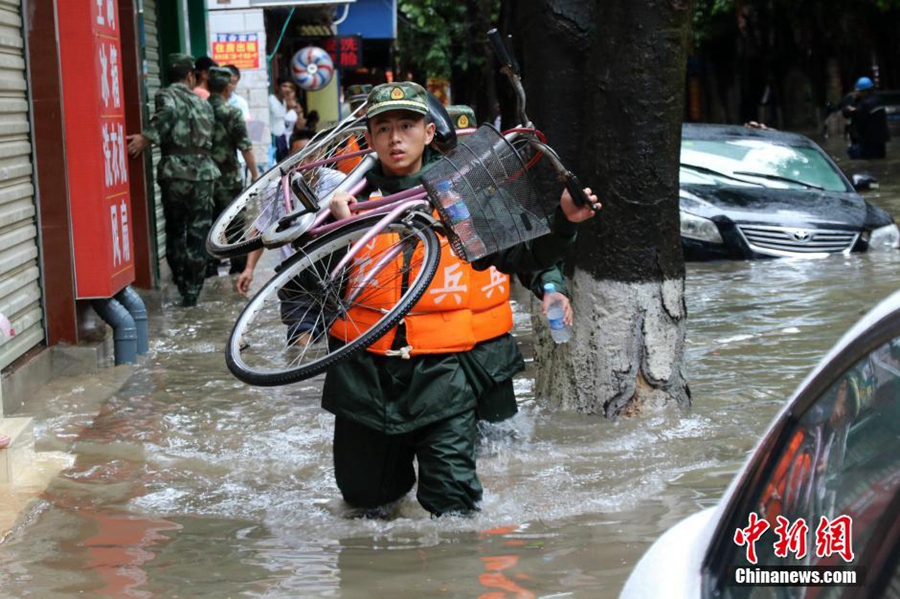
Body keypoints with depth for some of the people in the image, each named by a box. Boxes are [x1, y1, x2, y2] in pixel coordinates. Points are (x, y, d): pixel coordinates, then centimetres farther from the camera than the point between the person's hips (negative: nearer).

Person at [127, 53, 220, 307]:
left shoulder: (167, 95, 1)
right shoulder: (203, 104, 16)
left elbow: (169, 112, -21)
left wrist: (147, 137, -25)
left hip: (175, 173, -2)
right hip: (203, 173, 2)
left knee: (175, 232, 12)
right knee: (198, 236, 6)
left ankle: (182, 286, 12)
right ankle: (192, 293, 4)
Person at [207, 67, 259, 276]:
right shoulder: (232, 112, -10)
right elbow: (245, 147, -12)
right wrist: (255, 174, -4)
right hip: (228, 178, -4)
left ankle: (210, 267, 10)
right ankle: (239, 266, 10)